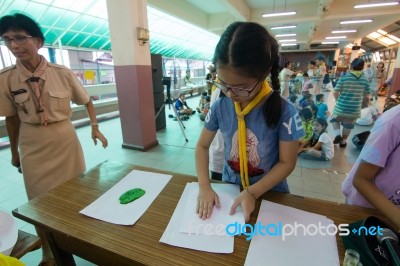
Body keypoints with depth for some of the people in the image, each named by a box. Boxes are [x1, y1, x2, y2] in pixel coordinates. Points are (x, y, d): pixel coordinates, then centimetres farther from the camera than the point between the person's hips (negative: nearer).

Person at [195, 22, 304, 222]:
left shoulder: (284, 112, -18)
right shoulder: (220, 107, -11)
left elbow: (287, 162, -11)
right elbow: (202, 146, -2)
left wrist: (253, 193, -20)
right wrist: (204, 186, -12)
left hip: (270, 194, -1)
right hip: (229, 189, 1)